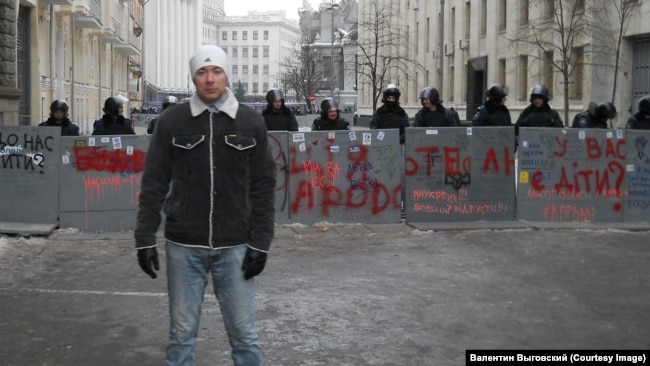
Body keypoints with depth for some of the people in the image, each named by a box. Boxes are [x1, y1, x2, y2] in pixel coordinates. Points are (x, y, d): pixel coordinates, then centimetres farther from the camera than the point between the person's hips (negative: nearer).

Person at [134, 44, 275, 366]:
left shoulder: (251, 122, 1)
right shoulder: (171, 121, 0)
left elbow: (263, 186, 2)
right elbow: (154, 184, 2)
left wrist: (260, 242, -3)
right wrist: (145, 238, -3)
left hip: (235, 247, 0)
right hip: (183, 246, 0)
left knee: (244, 333, 5)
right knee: (181, 332, 7)